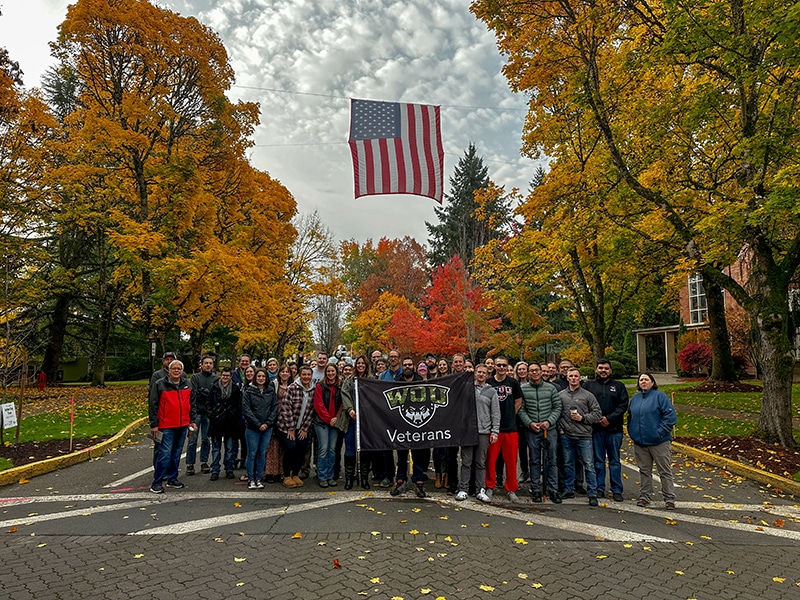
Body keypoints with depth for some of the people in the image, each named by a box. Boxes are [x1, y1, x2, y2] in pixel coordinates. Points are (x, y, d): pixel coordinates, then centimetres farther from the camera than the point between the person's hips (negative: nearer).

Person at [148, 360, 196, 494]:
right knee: (165, 454, -8)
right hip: (166, 426, -5)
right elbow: (152, 406, -4)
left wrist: (192, 421, 12)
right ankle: (157, 483, 2)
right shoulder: (159, 385, -4)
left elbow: (192, 404, 17)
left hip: (183, 426, 5)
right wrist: (154, 425, -7)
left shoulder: (187, 385, 10)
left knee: (176, 453, 13)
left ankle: (172, 479, 25)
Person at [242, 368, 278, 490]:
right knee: (252, 453, 1)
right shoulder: (249, 391, -2)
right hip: (252, 428, -3)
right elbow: (246, 409, -8)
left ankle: (258, 478, 18)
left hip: (267, 428, 3)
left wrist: (267, 423, -7)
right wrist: (258, 424, -12)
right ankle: (251, 479, 12)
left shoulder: (271, 391, 7)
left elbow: (275, 408, 5)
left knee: (262, 453, 8)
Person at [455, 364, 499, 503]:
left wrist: (495, 431, -1)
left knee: (481, 463, 7)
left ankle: (481, 490, 14)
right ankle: (463, 489, 10)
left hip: (484, 432, 1)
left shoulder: (491, 391, 7)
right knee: (466, 462, 3)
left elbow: (495, 413, 5)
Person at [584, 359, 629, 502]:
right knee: (598, 460, 7)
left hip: (614, 429, 0)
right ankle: (599, 488, 16)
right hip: (596, 429, 0)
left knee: (615, 460, 6)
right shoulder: (588, 385, 7)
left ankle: (617, 490, 12)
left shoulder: (618, 386, 9)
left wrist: (609, 418, -11)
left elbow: (623, 405, 0)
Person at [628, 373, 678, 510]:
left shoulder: (659, 396, -7)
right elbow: (630, 417, 21)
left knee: (665, 471, 3)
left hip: (659, 442, -5)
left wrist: (660, 432, -17)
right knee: (644, 471, 13)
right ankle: (645, 496, 23)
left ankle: (669, 499, 12)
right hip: (639, 442, 6)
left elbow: (671, 416, -13)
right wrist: (632, 432, 9)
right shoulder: (635, 398, 12)